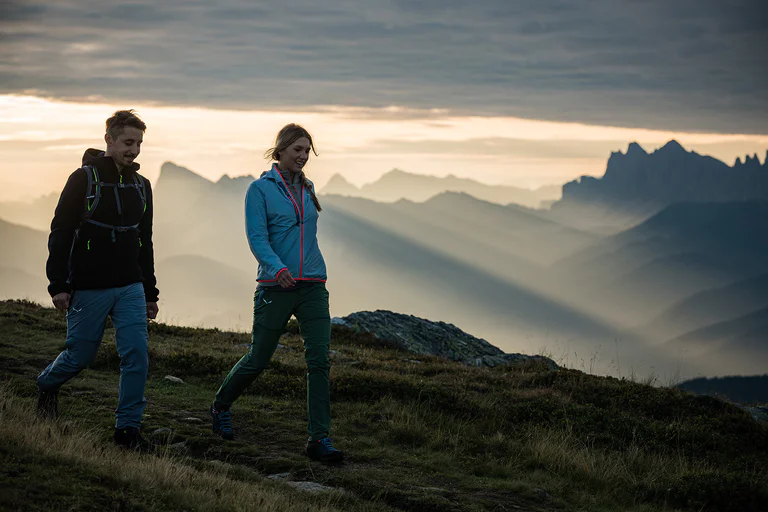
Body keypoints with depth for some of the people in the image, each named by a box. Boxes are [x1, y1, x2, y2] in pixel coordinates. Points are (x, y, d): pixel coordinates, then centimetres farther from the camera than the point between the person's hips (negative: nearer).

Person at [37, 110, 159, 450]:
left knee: (137, 353, -7)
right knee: (80, 354, 6)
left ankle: (128, 428, 1)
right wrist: (58, 285, -12)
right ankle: (47, 385, 38)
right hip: (89, 288, -4)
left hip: (130, 287, 5)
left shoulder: (141, 186, 10)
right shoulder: (84, 179, -8)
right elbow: (60, 233, -7)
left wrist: (150, 293, 17)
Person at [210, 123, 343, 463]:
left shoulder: (306, 189, 13)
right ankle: (221, 406, 34)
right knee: (258, 360, 7)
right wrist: (277, 268, -29)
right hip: (276, 286, -4)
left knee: (319, 361, -8)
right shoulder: (261, 189, -4)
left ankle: (319, 439, -6)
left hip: (313, 285, 4)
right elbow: (257, 238, -12)